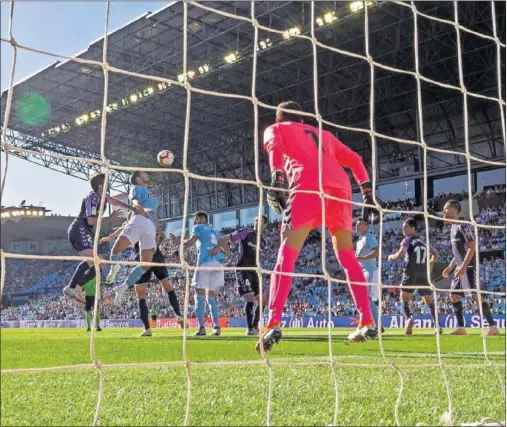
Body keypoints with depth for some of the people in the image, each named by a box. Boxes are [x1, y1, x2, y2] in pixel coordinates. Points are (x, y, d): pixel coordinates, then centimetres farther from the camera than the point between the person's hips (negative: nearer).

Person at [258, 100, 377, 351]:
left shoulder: (275, 129, 25)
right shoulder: (323, 134, 38)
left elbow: (274, 147, 1)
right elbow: (353, 160, 28)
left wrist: (276, 179, -14)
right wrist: (367, 191, 23)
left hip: (308, 186, -4)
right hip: (340, 186, 4)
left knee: (287, 254, -7)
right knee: (347, 256, 17)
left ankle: (273, 325, -20)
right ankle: (367, 322, 14)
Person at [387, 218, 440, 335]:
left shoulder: (407, 239, -3)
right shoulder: (423, 241, 16)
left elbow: (400, 254, -17)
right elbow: (436, 254, 27)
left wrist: (391, 257, 1)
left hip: (410, 275, -5)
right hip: (423, 275, 5)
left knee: (404, 301, -1)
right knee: (430, 302, 13)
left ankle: (409, 319, -28)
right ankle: (437, 323, -2)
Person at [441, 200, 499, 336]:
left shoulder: (464, 225, -13)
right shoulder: (453, 227, 17)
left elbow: (472, 247, -19)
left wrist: (463, 267, -25)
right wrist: (450, 267, 20)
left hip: (468, 267, -10)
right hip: (460, 267, 10)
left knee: (476, 295, -14)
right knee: (454, 295, 9)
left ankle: (493, 327, -13)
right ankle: (461, 328, 13)